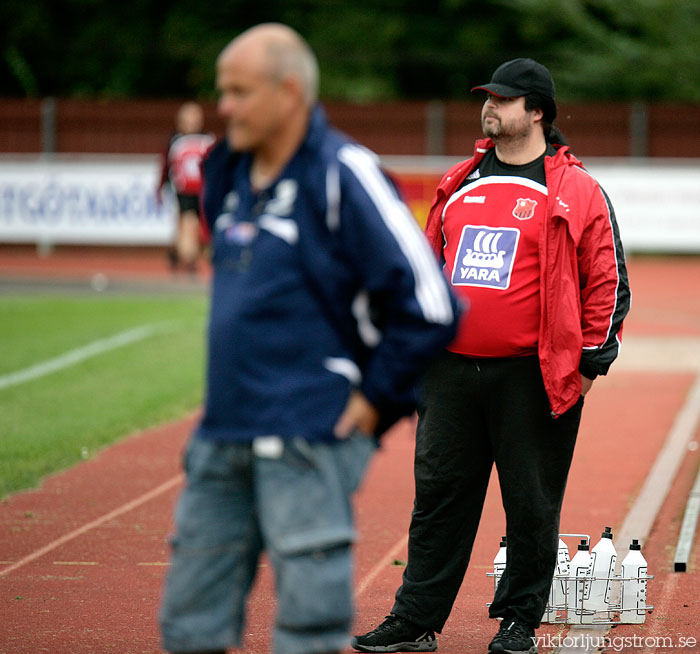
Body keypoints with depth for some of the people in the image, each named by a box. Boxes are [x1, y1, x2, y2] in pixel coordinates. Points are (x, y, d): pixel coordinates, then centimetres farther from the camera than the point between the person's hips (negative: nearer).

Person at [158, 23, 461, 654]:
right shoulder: (229, 172, 12)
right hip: (221, 437, 8)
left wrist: (376, 398, -9)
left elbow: (429, 305, -15)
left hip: (307, 443, -8)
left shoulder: (342, 176, -12)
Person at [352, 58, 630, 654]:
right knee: (439, 494, 6)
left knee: (531, 503, 2)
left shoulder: (577, 191, -1)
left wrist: (592, 359, -6)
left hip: (532, 376, -4)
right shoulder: (457, 186, 14)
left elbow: (608, 280, -2)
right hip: (451, 372, 5)